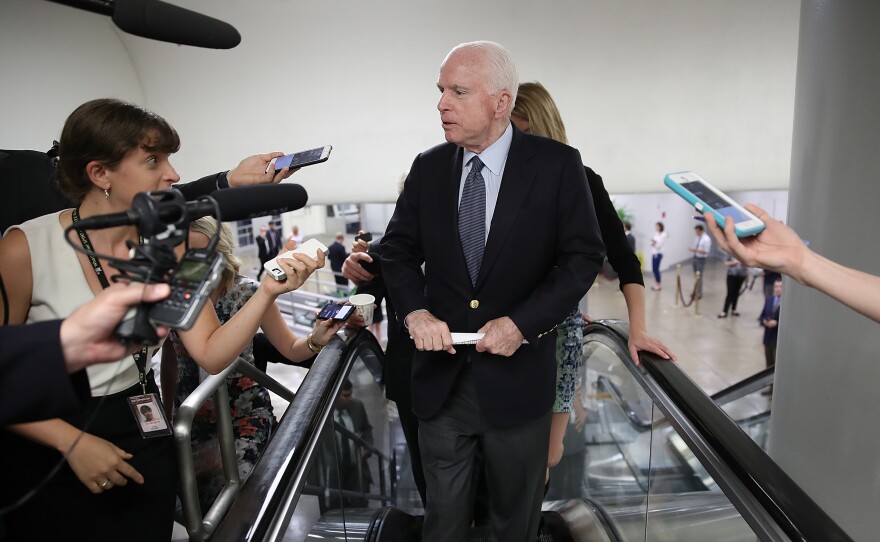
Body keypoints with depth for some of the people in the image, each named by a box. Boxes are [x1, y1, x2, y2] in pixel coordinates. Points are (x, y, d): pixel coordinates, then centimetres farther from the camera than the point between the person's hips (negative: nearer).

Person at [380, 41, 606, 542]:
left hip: (517, 377, -2)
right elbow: (398, 248, 7)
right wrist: (415, 311, -11)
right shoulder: (428, 167, 2)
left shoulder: (557, 164, -8)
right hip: (441, 374, 3)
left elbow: (585, 256, -8)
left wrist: (521, 323, -17)